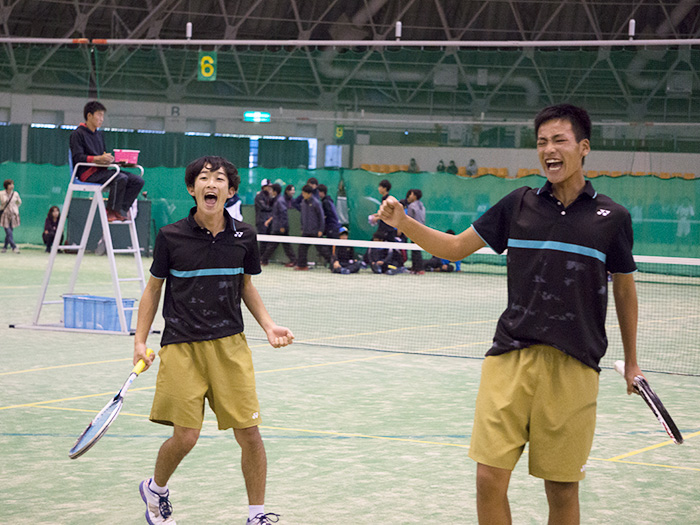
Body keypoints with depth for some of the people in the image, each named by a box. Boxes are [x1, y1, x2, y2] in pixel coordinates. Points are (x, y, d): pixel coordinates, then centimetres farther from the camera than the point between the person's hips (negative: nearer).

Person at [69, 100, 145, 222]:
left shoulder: (99, 135, 25)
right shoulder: (78, 134, -1)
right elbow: (77, 157, -13)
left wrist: (109, 158, 0)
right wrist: (99, 158, -25)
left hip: (101, 170, 8)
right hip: (87, 172, -8)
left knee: (137, 181, -11)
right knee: (121, 178, -33)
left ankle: (121, 210, -16)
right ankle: (112, 211, -20)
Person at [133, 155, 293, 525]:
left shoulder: (243, 237, 2)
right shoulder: (170, 237, -5)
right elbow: (153, 289, 6)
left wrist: (268, 325, 3)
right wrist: (140, 341, 0)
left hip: (230, 345, 2)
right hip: (181, 346, -2)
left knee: (249, 432, -3)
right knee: (185, 436, -6)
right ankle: (155, 489, 25)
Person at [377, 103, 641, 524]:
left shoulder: (612, 217, 4)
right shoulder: (519, 204, 7)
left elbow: (625, 289, 16)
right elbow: (456, 247, 15)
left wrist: (631, 361, 19)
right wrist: (403, 222, 1)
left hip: (574, 368, -1)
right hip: (511, 358, 1)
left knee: (562, 489, 3)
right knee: (490, 479, -6)